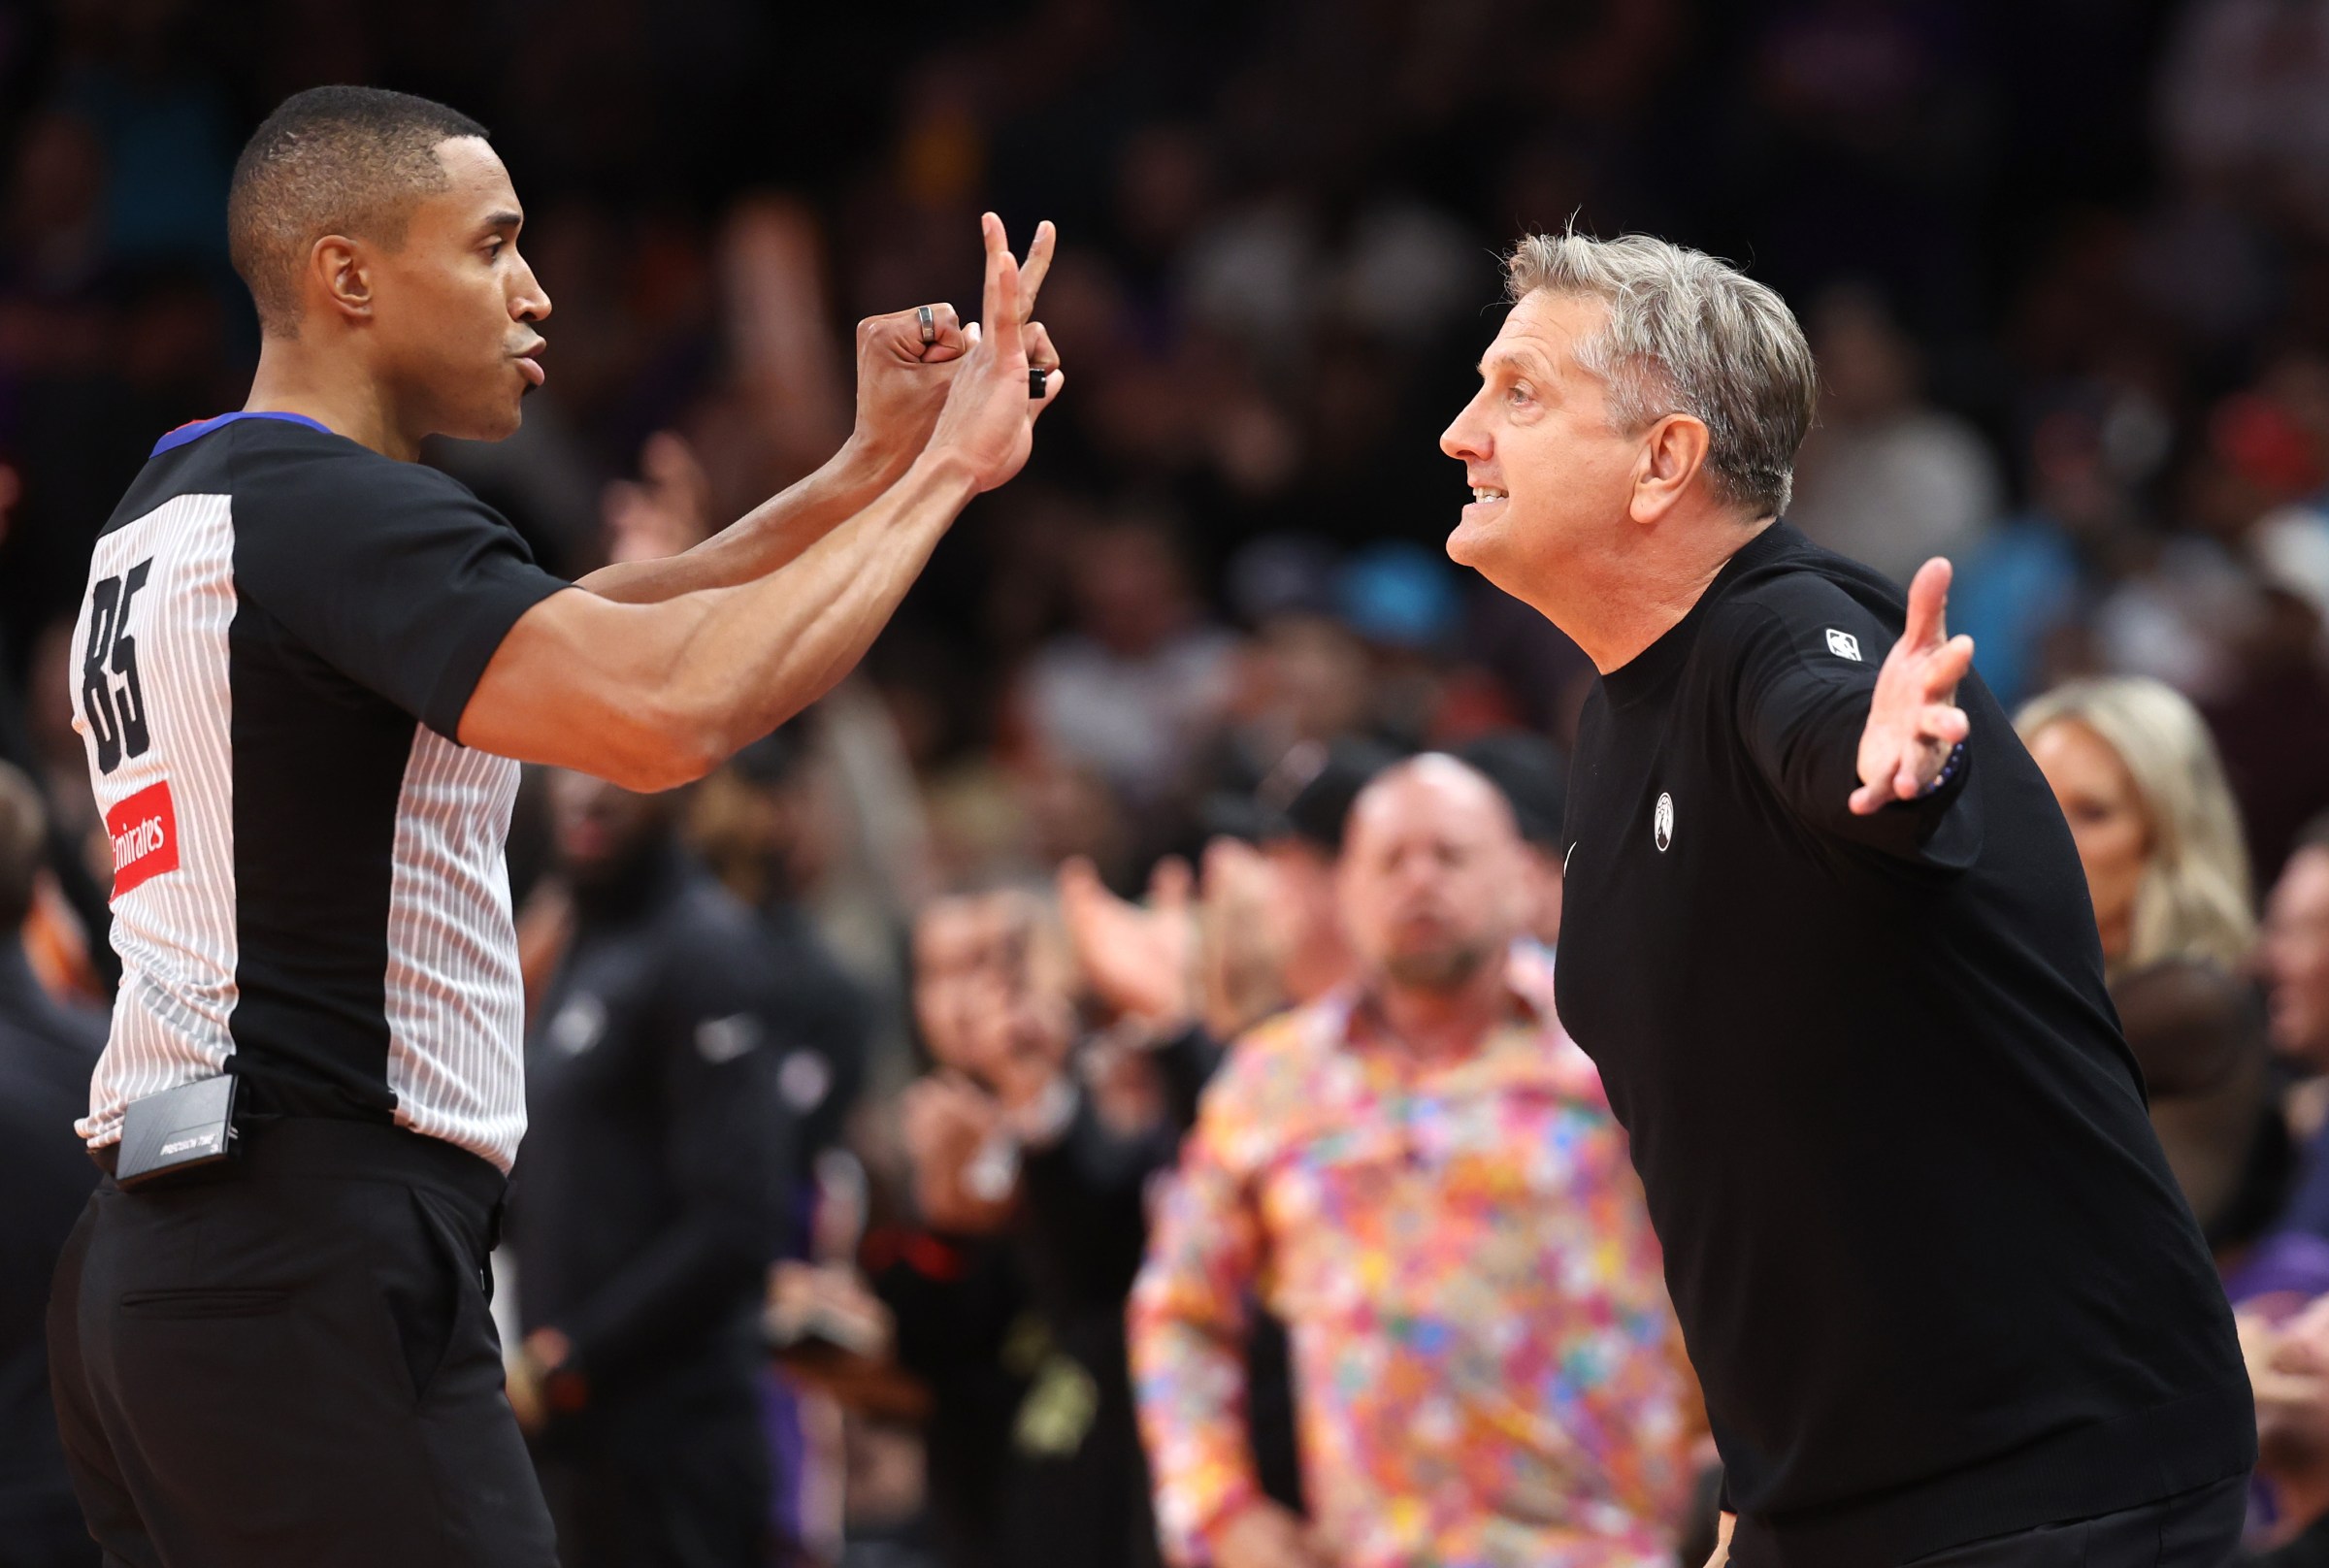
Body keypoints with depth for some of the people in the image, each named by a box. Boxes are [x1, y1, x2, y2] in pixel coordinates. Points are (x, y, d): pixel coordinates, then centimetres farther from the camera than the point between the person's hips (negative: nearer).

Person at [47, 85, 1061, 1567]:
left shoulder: (168, 508, 19)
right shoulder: (343, 511, -11)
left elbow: (571, 643, 23)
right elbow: (668, 714, -24)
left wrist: (863, 475, 14)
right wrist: (942, 475, -13)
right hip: (315, 1263, -10)